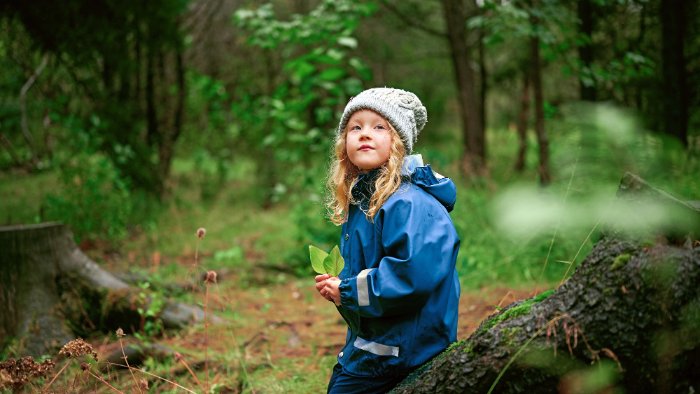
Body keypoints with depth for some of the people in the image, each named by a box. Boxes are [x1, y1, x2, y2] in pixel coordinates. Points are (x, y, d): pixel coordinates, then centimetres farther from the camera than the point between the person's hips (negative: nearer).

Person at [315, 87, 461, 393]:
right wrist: (337, 286, 1)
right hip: (367, 340, 9)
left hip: (398, 353, -9)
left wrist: (347, 291, -20)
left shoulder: (410, 203, -20)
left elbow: (414, 273, -32)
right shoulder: (358, 202, 9)